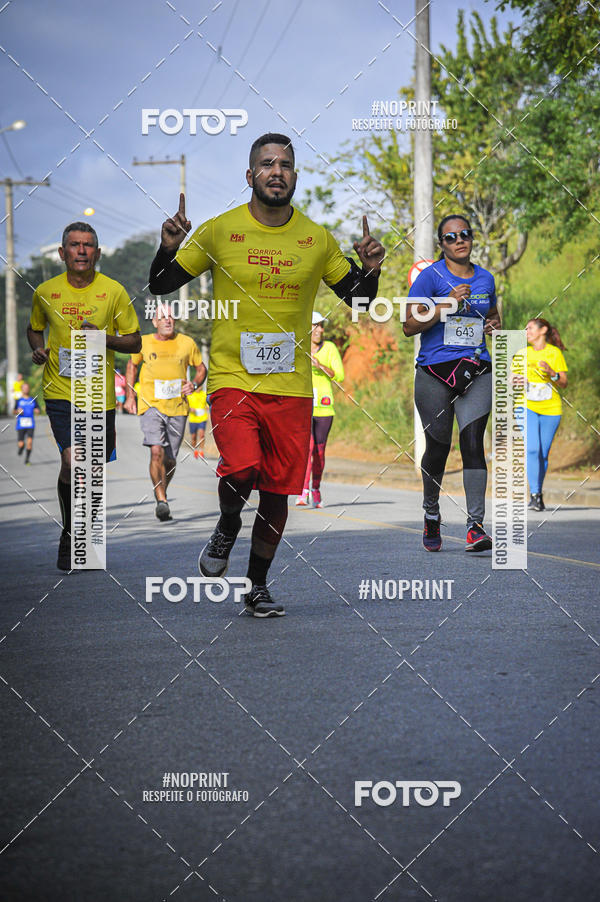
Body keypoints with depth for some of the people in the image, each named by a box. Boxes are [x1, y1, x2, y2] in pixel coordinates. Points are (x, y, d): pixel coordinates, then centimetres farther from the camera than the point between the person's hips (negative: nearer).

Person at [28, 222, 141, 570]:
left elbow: (135, 342, 4)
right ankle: (70, 536, 1)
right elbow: (35, 328, 21)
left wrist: (104, 338, -14)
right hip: (60, 392, -1)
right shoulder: (45, 292, 1)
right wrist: (38, 349, -1)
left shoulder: (114, 291, -2)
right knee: (72, 464, -19)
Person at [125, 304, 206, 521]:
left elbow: (201, 368, 17)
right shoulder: (144, 343, 5)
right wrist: (129, 396, 13)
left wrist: (194, 385, -4)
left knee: (170, 460, 7)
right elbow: (132, 365, 21)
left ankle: (161, 494, 31)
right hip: (150, 405, -2)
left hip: (178, 407, 2)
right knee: (156, 451, -21)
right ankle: (161, 501, -21)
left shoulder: (187, 343, 5)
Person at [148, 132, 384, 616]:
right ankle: (227, 527, 11)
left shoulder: (318, 239, 5)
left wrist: (370, 271, -6)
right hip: (232, 378, -2)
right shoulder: (219, 231, -1)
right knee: (242, 470, -23)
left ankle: (258, 585, 26)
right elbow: (161, 286, 5)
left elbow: (357, 298, 15)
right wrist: (168, 248, -15)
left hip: (292, 386, 3)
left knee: (278, 493, 5)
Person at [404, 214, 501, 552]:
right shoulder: (431, 276, -2)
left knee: (473, 442, -13)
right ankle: (432, 514, 30)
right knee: (438, 446, 6)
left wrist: (495, 325, 6)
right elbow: (410, 325, -7)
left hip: (476, 371, 2)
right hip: (435, 371, -2)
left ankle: (476, 525, -16)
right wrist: (448, 303, -17)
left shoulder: (485, 278, 12)